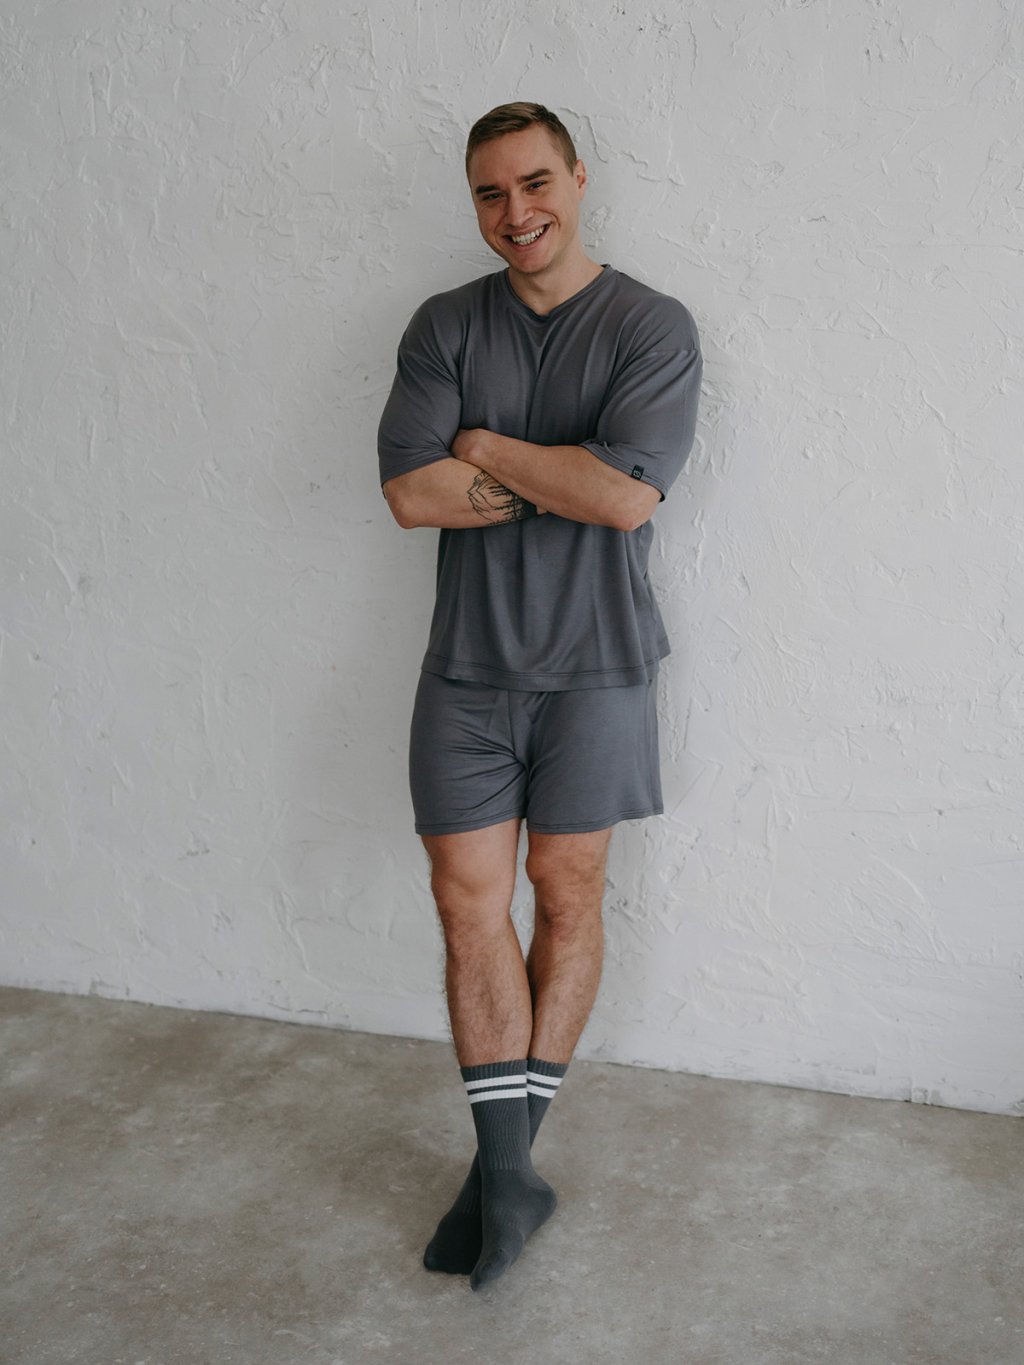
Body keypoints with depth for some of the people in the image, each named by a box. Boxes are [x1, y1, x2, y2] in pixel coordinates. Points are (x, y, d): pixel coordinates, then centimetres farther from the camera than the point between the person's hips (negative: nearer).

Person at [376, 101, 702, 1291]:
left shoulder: (653, 328, -3)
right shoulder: (444, 327, 5)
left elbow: (628, 494, -18)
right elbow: (410, 493, -8)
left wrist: (483, 448, -9)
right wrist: (561, 476, -12)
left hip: (591, 664, -2)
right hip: (467, 662, 3)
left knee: (567, 894, 4)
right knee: (468, 897, -1)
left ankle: (503, 1160, 21)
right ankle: (509, 1175, 10)